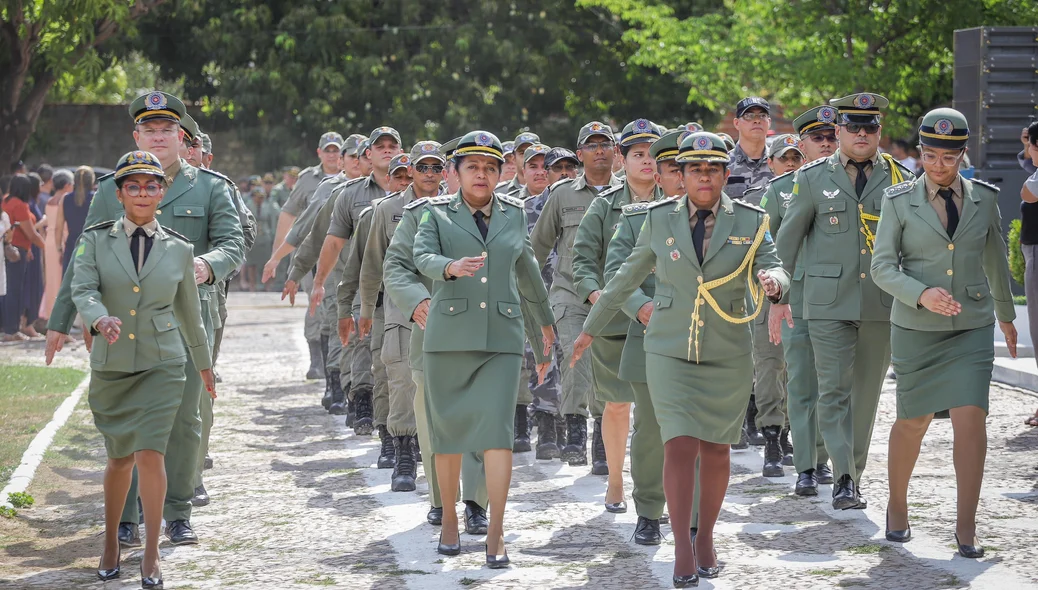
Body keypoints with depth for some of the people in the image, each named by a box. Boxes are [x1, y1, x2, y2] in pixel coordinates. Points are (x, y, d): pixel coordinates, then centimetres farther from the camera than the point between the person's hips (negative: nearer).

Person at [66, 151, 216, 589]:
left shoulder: (179, 249, 2)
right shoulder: (96, 240, 0)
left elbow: (189, 311, 14)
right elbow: (82, 290, -15)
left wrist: (204, 363, 22)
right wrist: (101, 319, -36)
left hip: (161, 367, -1)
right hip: (110, 367, 1)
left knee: (150, 455, -13)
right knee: (119, 459, 12)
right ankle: (111, 543, 33)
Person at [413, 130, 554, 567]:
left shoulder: (514, 214, 11)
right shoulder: (437, 213, 4)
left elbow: (526, 270, 24)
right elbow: (423, 257, -13)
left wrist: (545, 321, 33)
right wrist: (452, 267, -35)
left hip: (501, 339, 0)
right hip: (449, 335, 0)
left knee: (497, 432, -11)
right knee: (447, 432, 7)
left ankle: (495, 536, -9)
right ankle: (449, 520, 25)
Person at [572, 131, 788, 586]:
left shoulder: (749, 221, 0)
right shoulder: (660, 219, 1)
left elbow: (773, 269, -7)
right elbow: (627, 277, 11)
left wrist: (772, 280, -33)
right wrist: (591, 328, 17)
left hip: (727, 356, 1)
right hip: (670, 352, -1)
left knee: (715, 450, 9)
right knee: (680, 446, -13)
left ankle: (706, 538, 27)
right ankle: (682, 550, -9)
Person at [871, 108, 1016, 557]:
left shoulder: (984, 198, 4)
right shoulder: (899, 201, -2)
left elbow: (996, 261, 18)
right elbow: (883, 267, -7)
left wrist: (1006, 315, 27)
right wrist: (922, 294, -23)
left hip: (972, 327, 1)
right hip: (916, 329, -1)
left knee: (970, 417, -12)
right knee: (913, 421, 7)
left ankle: (966, 527, -6)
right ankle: (897, 507, 32)